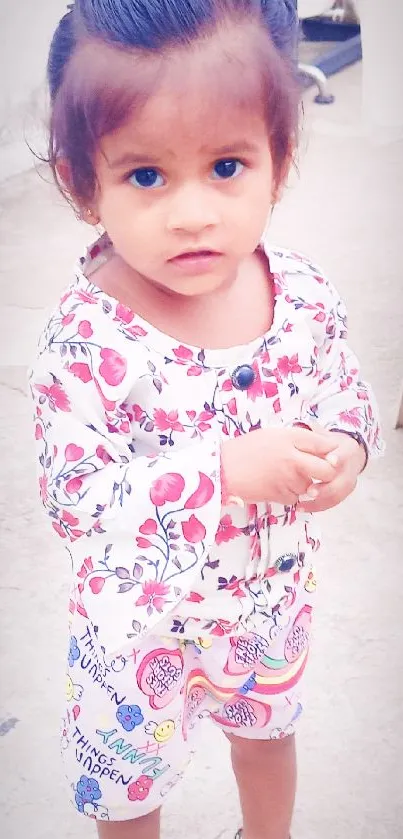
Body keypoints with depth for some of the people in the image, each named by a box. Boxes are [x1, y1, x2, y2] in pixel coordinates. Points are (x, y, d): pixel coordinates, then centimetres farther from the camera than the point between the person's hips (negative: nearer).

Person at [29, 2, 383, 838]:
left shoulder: (304, 294, -16)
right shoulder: (86, 339, -29)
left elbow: (348, 395, 0)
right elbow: (76, 496, -29)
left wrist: (344, 449, -23)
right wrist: (228, 472, -38)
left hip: (272, 594, 5)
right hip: (141, 621, -4)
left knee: (268, 728, 33)